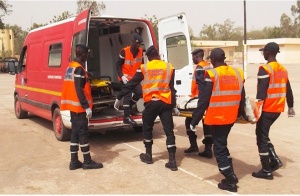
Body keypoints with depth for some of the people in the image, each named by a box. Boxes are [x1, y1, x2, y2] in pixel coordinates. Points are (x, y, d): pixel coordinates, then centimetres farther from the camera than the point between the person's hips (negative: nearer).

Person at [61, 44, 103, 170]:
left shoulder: (71, 66, 14)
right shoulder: (79, 69, -16)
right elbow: (79, 90, -22)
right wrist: (87, 107, -22)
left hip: (73, 105, 10)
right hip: (79, 106, -10)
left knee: (75, 132, 11)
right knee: (83, 133, -2)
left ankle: (74, 161, 15)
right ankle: (87, 162, 6)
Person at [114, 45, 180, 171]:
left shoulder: (144, 68, 4)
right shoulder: (169, 67, 8)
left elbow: (131, 84, 6)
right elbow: (172, 88, 7)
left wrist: (119, 98, 13)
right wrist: (174, 106, 12)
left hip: (151, 103, -1)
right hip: (166, 103, 1)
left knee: (147, 129, 19)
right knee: (169, 131, 4)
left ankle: (148, 156, 28)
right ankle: (172, 161, 2)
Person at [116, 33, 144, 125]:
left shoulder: (141, 51, -2)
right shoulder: (124, 51, -18)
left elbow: (141, 63, 11)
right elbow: (118, 65, -14)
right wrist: (122, 76, -23)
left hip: (134, 77, 6)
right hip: (125, 77, -6)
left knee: (139, 92, 3)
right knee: (128, 95, -13)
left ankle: (129, 107, 28)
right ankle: (126, 117, -10)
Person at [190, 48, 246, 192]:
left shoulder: (212, 75, -14)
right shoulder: (237, 73, 5)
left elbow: (203, 100, -15)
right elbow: (242, 97, 15)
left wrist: (194, 120, -9)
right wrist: (241, 114, 31)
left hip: (217, 117, -6)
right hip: (231, 117, 7)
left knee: (219, 148, 6)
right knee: (222, 144, 23)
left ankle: (230, 181, 10)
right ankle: (231, 174, 27)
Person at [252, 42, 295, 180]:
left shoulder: (265, 69, -14)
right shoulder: (283, 69, 11)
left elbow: (261, 92, -21)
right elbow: (288, 90, 16)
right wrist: (290, 107, 25)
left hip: (267, 109, -8)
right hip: (277, 109, 8)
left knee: (261, 137, 3)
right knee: (263, 134, 22)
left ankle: (266, 171, 8)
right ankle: (275, 160, 15)